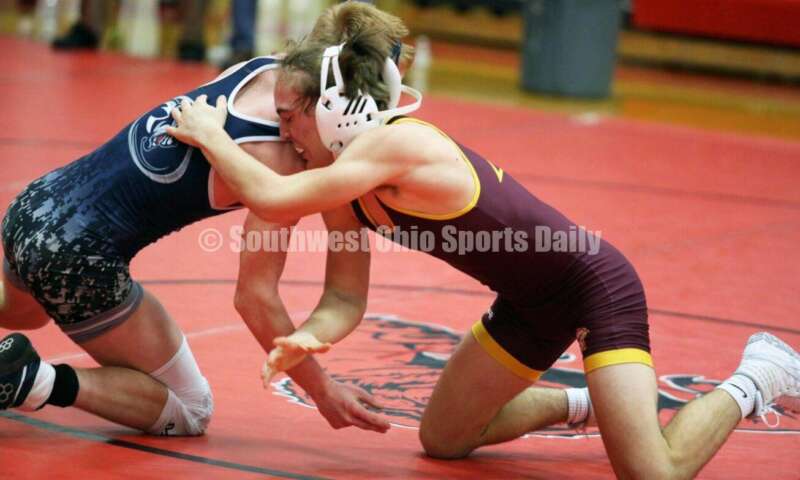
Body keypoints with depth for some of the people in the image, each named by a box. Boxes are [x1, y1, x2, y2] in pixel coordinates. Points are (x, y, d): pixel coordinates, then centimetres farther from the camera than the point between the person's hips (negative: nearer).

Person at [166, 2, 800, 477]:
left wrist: (211, 135, -19)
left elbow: (271, 197, -37)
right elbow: (348, 300, -1)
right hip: (532, 304, 9)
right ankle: (588, 403, 32)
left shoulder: (395, 145, -29)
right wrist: (311, 337, -24)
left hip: (596, 287, -9)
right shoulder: (346, 191, 0)